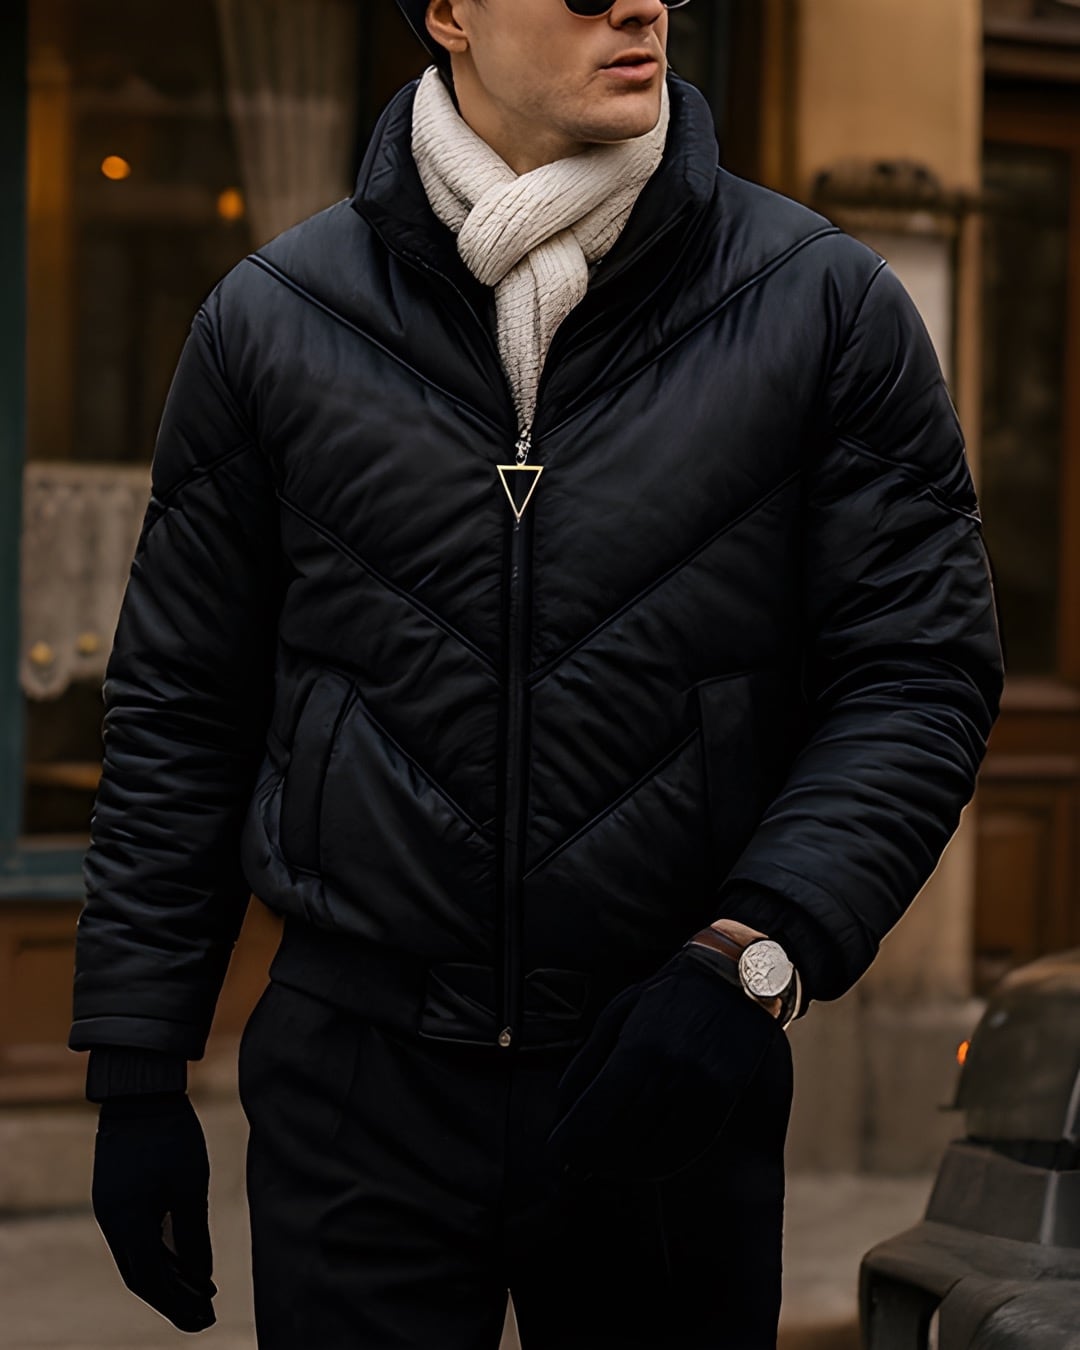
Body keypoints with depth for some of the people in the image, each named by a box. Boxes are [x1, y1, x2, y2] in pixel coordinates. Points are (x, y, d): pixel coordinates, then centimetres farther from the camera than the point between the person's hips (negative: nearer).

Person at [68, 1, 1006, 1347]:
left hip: (675, 1082, 0)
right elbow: (178, 712, 7)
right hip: (357, 1083, 0)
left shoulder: (826, 306, -1)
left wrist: (748, 958, -17)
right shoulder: (273, 318, 2)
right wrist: (137, 1073, 5)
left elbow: (918, 670, -3)